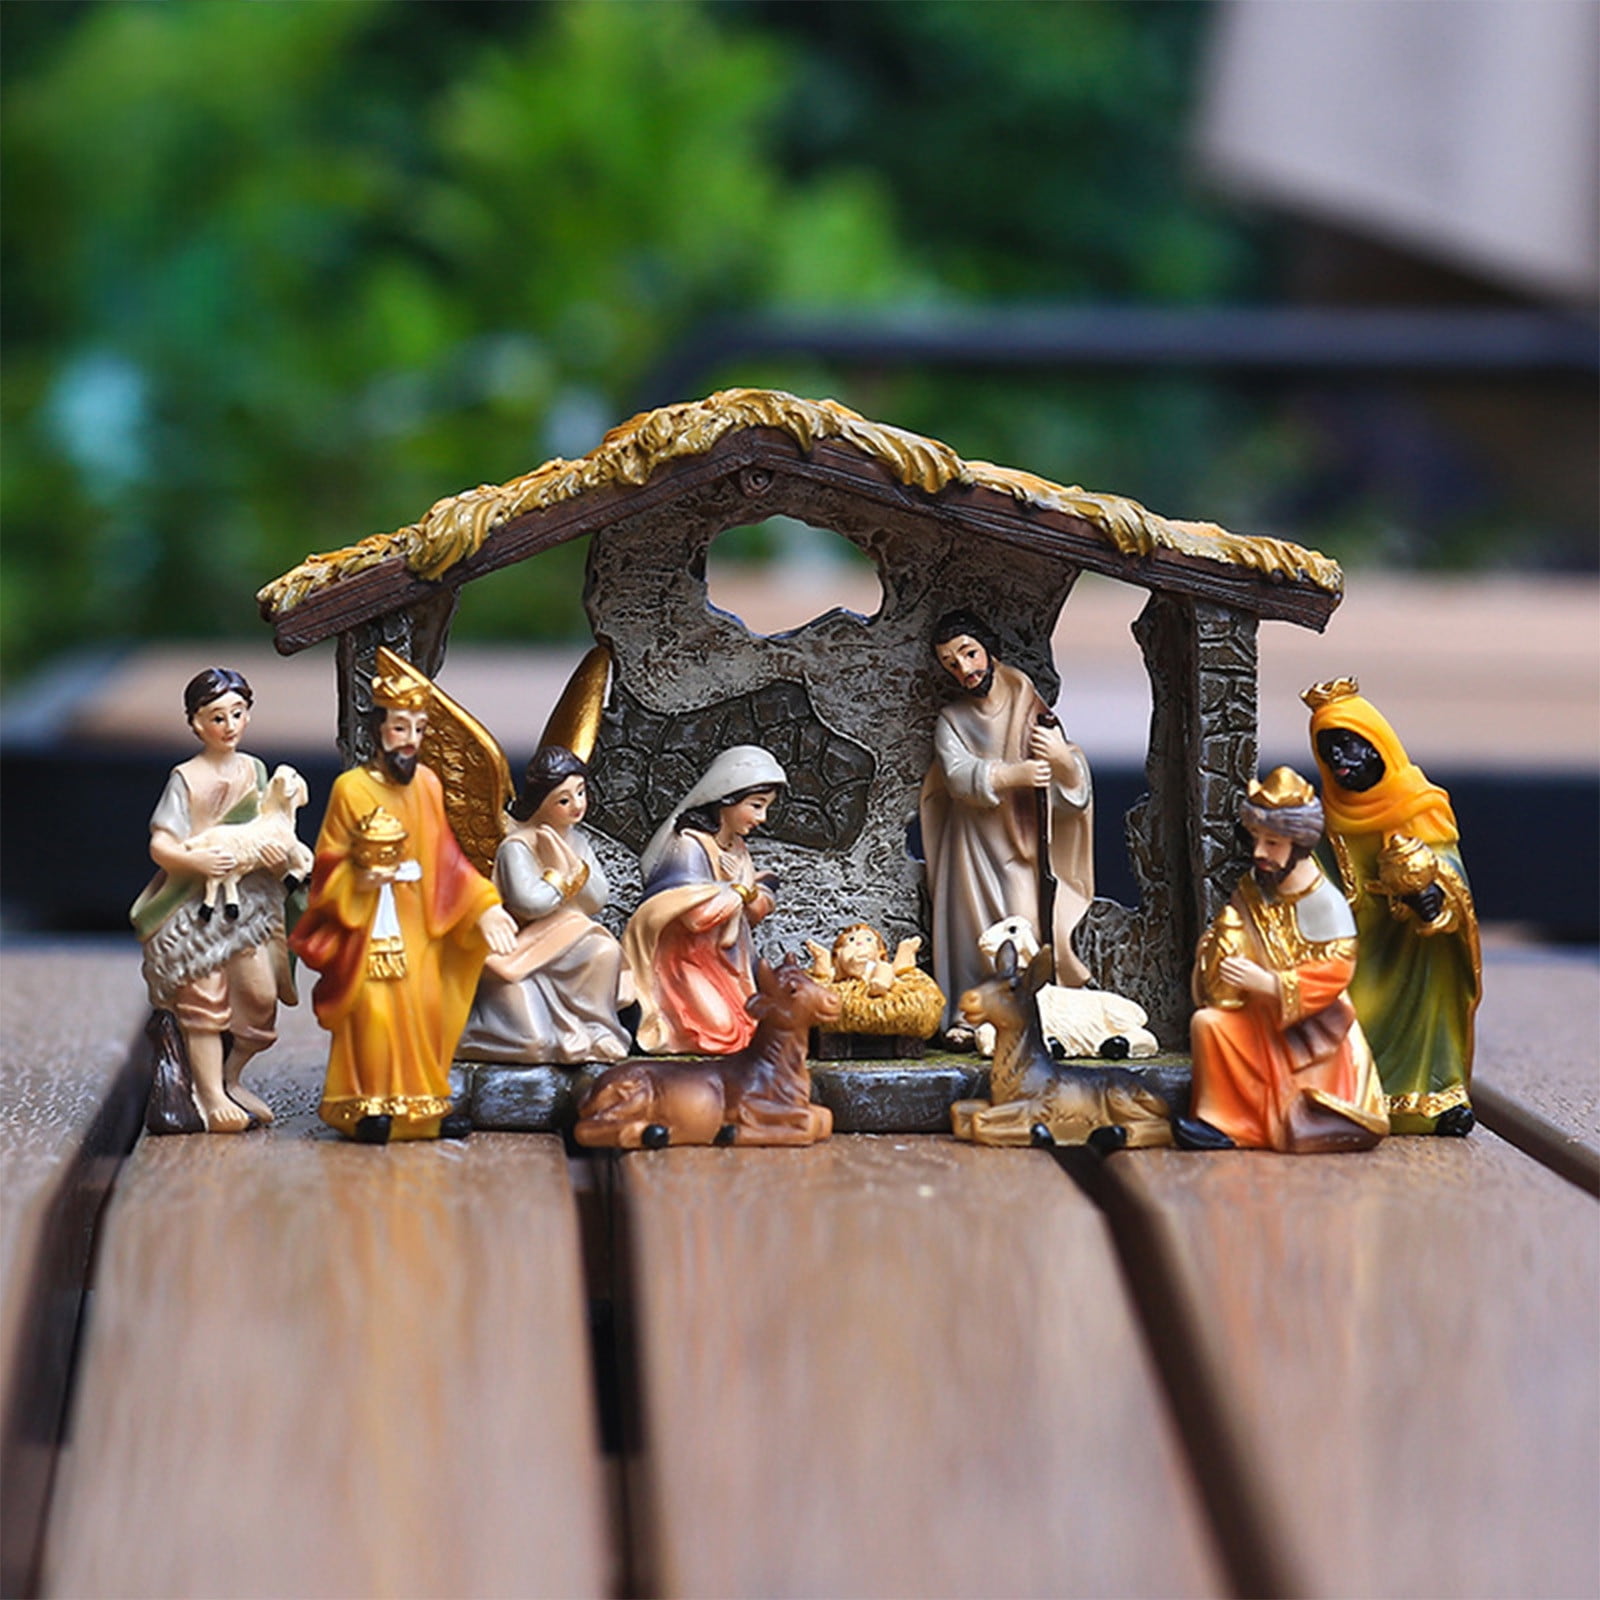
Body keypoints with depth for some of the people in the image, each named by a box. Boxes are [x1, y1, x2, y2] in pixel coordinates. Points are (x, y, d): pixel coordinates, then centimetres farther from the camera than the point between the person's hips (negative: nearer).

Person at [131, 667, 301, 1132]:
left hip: (249, 900, 5)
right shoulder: (186, 778, -7)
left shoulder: (254, 770, 8)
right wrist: (196, 860, -29)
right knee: (204, 999, -4)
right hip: (196, 905, -5)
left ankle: (229, 1079, 20)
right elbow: (160, 845, -11)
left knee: (262, 993, 0)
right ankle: (210, 1095, 6)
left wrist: (278, 856, -7)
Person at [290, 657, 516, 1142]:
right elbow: (329, 863, -4)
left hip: (419, 921, 4)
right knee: (375, 1010, -9)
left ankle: (426, 1103, 14)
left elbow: (446, 859, 7)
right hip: (369, 920, -4)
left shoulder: (426, 784, 3)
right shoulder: (351, 788, -9)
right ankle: (371, 1106, 2)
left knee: (427, 1007, 3)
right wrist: (358, 883, -22)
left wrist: (483, 905, -1)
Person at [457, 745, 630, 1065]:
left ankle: (592, 1027, -9)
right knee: (534, 1044, -25)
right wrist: (561, 877, -11)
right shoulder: (517, 847, -16)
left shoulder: (576, 840, 7)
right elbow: (530, 902, -28)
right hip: (518, 959, -7)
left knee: (606, 952, -26)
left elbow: (599, 899, 2)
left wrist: (570, 864, -12)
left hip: (567, 948, 7)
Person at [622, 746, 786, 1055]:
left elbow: (755, 913, 10)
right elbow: (699, 913, -29)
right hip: (685, 965, -8)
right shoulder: (689, 846, -18)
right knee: (721, 1027, -22)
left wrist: (754, 892, -13)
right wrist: (742, 889, -12)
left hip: (726, 965, 8)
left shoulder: (738, 850, 9)